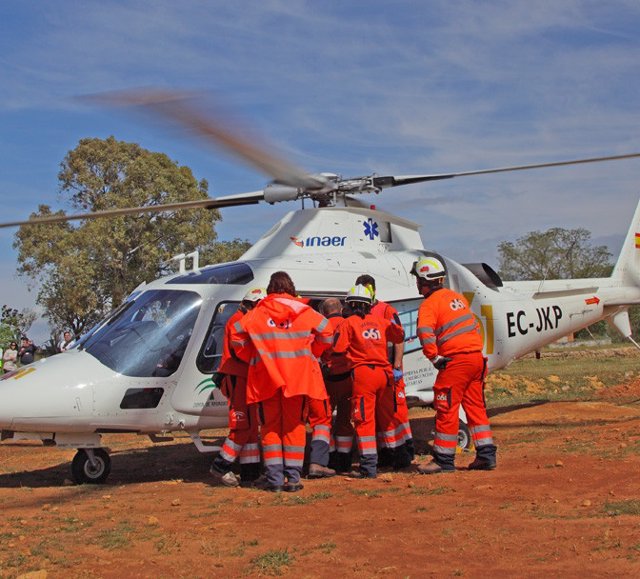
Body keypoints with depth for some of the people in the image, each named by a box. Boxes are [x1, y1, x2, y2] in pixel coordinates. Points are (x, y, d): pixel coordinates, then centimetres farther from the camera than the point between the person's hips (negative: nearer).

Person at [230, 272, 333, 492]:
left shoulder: (257, 313, 2)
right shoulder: (303, 311, 2)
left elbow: (236, 335, 1)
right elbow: (326, 333, 5)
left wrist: (252, 358, 11)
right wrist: (310, 355, 14)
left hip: (266, 376, 0)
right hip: (298, 375, 0)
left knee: (271, 426, 9)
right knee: (294, 426, 7)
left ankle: (274, 478, 5)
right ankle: (293, 478, 4)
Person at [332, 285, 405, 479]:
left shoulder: (348, 323, -1)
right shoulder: (381, 321, 12)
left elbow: (338, 349, -7)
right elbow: (399, 337, 26)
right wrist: (395, 322, 41)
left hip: (363, 374, -5)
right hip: (384, 373, 5)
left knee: (364, 420, -5)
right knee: (385, 417, 18)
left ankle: (369, 467, -9)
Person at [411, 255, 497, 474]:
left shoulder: (430, 304, -8)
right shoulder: (457, 296, 17)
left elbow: (425, 332, -24)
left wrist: (434, 357, -17)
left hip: (455, 360, -8)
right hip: (477, 357, 8)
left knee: (447, 409, 0)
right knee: (476, 406, 14)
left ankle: (444, 460, 6)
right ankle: (486, 455, 16)